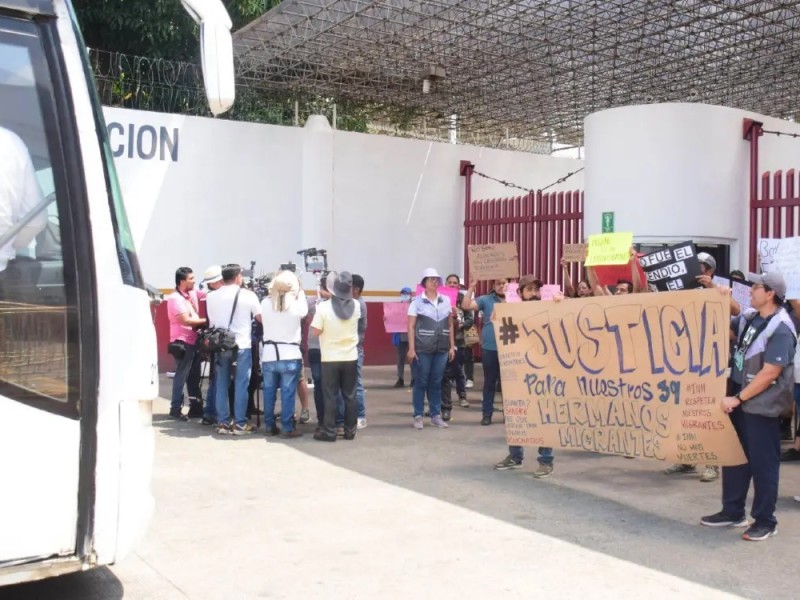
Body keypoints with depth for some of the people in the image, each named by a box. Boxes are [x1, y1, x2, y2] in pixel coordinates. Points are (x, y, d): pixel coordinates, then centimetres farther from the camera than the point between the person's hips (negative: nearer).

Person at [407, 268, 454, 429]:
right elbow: (411, 326, -4)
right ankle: (418, 416, 9)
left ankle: (436, 415, 17)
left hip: (442, 348, 4)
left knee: (436, 382, 9)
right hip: (423, 349, -3)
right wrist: (411, 348, -10)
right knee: (421, 382, 2)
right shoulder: (417, 302, -2)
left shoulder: (446, 301, 9)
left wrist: (452, 346, 9)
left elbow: (450, 325, 13)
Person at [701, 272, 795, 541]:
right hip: (741, 399, 8)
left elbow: (770, 373, -22)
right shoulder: (749, 317, 5)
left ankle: (765, 521, 14)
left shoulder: (780, 329, -18)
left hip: (761, 405, -8)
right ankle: (732, 511, 27)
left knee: (762, 463, 2)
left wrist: (738, 398, -19)